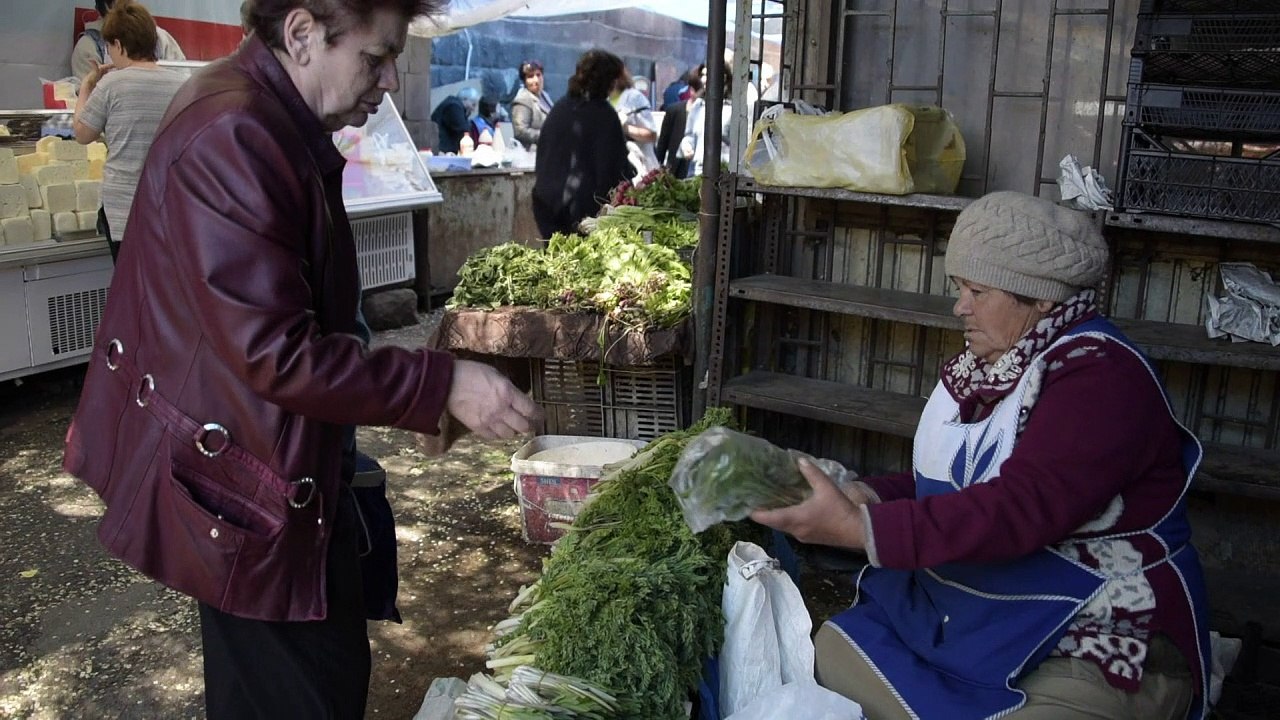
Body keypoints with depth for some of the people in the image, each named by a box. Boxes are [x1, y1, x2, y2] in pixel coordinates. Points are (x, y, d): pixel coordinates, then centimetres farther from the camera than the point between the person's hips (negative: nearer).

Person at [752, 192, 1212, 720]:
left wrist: (860, 528, -35)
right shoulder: (988, 366, 8)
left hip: (1097, 649, -8)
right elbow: (944, 484, 12)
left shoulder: (1102, 377, -20)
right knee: (834, 653, -1)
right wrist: (865, 496, -8)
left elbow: (1017, 508, -31)